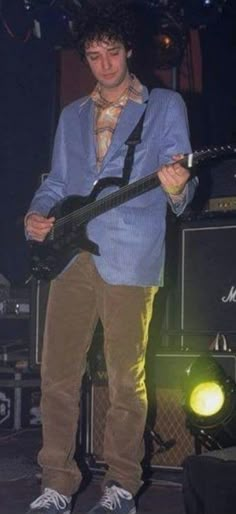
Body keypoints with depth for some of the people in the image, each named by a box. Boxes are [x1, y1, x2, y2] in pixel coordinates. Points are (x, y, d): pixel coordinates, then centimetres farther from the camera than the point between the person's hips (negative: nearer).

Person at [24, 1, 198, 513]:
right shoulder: (72, 116, 20)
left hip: (129, 259, -4)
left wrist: (177, 187, -24)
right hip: (70, 257, 4)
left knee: (126, 379, 0)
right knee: (57, 375, 1)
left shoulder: (165, 106, 6)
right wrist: (37, 214, 1)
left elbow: (178, 182, 0)